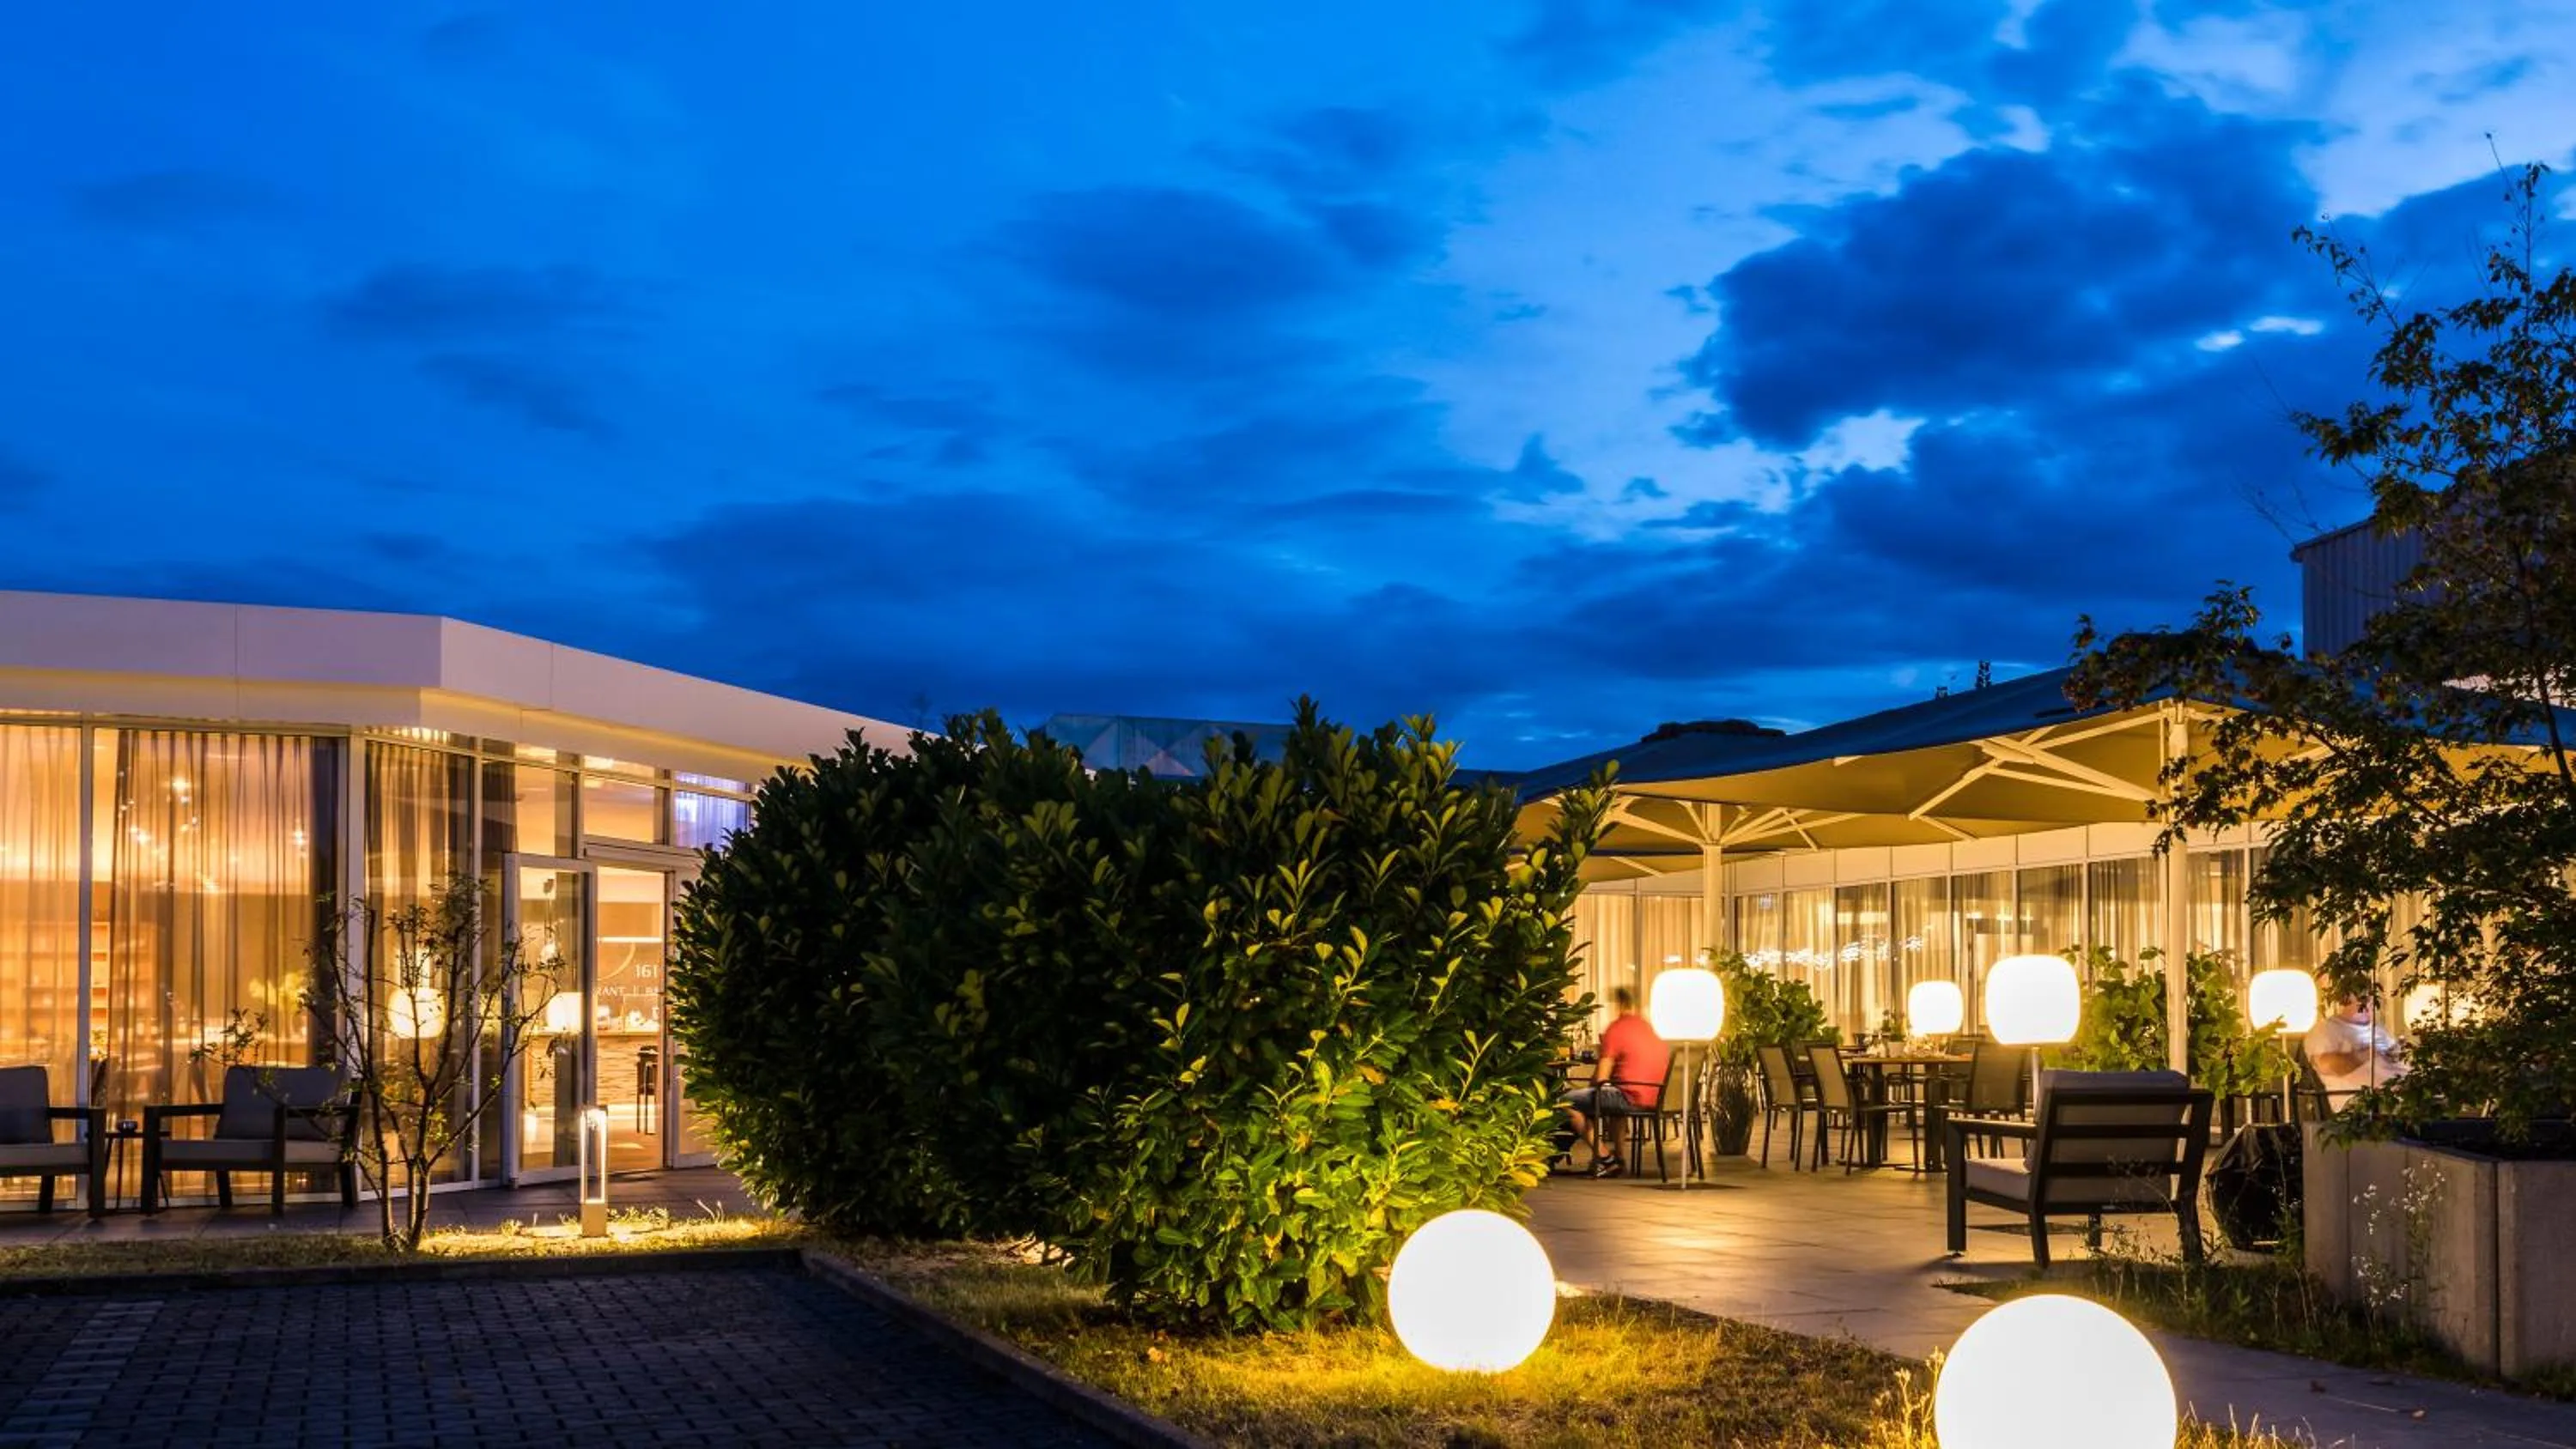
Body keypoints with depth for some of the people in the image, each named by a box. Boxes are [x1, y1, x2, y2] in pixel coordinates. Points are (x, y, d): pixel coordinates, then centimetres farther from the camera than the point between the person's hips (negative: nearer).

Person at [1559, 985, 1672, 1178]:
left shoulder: (1616, 1028, -9)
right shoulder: (1647, 1027, 15)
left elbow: (1600, 1078, -11)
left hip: (1631, 1097, -9)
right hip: (1653, 1096, 9)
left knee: (1567, 1101, -3)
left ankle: (1604, 1159, -2)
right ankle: (1618, 1155, 27)